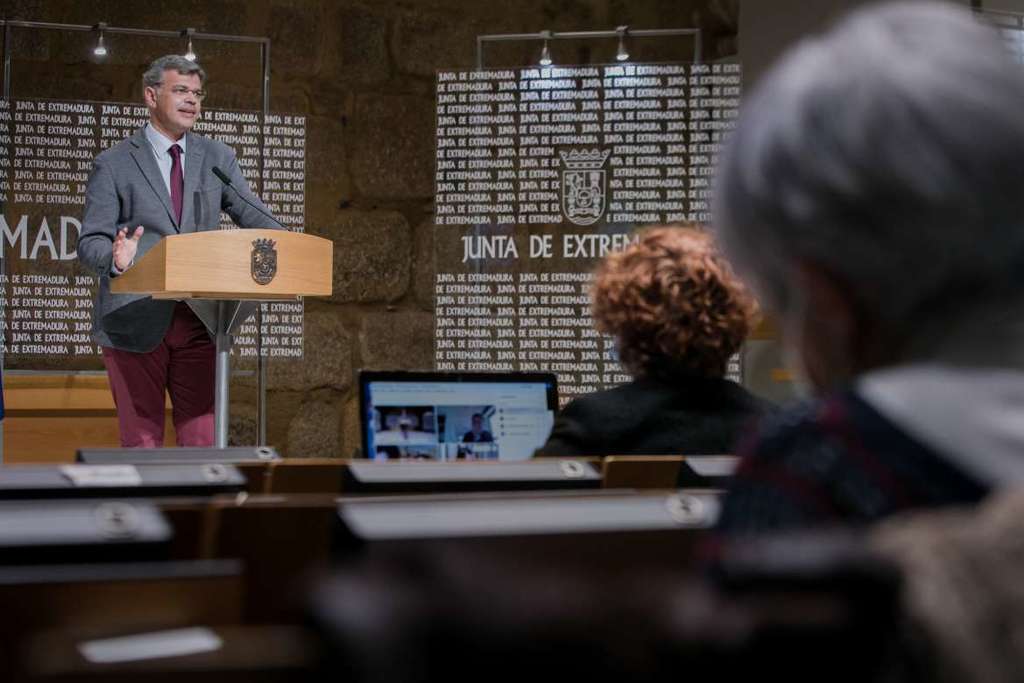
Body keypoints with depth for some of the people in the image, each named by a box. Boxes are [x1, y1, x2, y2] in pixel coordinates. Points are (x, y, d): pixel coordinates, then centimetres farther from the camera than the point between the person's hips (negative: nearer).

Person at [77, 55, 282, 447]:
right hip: (136, 322, -3)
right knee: (141, 444, 1)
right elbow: (89, 244, -2)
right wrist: (116, 258, -26)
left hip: (199, 322, 3)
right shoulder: (113, 165, 1)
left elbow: (255, 219, 7)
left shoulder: (218, 158, 12)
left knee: (203, 440, 2)